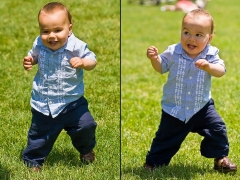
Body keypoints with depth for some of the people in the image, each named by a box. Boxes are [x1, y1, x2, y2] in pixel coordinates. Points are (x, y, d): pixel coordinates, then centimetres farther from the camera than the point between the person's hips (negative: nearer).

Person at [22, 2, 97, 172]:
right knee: (40, 134, 13)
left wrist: (83, 62, -34)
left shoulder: (76, 46, -22)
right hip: (44, 103, 2)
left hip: (71, 101, -2)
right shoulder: (39, 45, -12)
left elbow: (92, 61, -12)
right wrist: (29, 61, -12)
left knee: (86, 125, -7)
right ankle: (32, 161, 37)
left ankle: (86, 149, 27)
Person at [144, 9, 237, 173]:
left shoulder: (211, 55, -13)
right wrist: (154, 59, -17)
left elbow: (221, 71, -28)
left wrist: (208, 67, -47)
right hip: (174, 109, 0)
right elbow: (161, 67, 4)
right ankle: (154, 162, 30)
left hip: (202, 106, 0)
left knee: (217, 128, -5)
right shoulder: (173, 52, -12)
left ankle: (220, 157, 18)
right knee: (166, 137, 10)